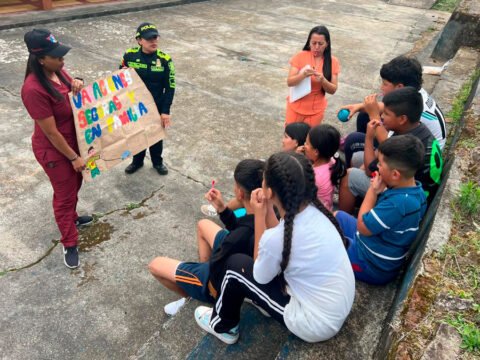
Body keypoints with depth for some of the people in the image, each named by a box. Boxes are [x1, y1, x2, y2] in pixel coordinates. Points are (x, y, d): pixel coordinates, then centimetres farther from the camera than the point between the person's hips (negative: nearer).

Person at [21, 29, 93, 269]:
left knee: (74, 185, 26)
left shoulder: (57, 71, -6)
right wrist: (74, 157, -17)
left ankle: (72, 218, 53)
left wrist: (77, 84, -8)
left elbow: (72, 90, 16)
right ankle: (69, 245, 25)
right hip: (54, 150, -8)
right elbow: (51, 133, -25)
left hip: (73, 139, 8)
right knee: (65, 195, 6)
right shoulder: (34, 90, -31)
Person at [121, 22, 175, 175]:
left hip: (156, 107, -1)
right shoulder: (129, 55, -9)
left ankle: (157, 162, 40)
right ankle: (137, 161, 42)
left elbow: (170, 87, -9)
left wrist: (165, 111, -12)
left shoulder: (165, 59, -14)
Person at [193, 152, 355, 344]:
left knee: (235, 264, 1)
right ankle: (268, 301, 35)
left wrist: (259, 215, -10)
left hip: (316, 325, -6)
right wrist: (268, 209, -5)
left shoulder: (275, 238, -30)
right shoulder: (314, 210, -10)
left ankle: (223, 326, 26)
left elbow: (260, 276, -7)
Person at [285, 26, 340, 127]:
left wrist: (322, 80, -25)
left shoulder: (333, 62, -6)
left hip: (316, 110, 1)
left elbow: (333, 90, -6)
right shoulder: (300, 56, -10)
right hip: (295, 107, 0)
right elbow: (289, 82, -13)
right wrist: (303, 75, -31)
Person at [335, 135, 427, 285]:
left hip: (373, 266, -9)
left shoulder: (398, 202, -36)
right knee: (335, 217, 20)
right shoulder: (415, 191, -6)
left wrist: (373, 191, -16)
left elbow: (363, 226, -23)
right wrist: (381, 190, -10)